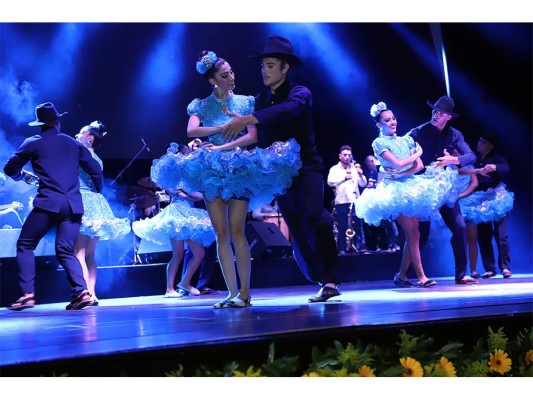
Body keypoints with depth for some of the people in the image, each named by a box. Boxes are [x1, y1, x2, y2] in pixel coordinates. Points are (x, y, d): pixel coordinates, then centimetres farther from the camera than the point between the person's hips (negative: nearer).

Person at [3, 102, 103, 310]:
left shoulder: (33, 143, 6)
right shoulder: (74, 143, 15)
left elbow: (10, 169, 10)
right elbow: (96, 171, 14)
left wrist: (25, 176, 30)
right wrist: (96, 192, 32)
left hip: (47, 204, -4)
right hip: (73, 205, 4)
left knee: (25, 246, 9)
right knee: (66, 251, 10)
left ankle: (27, 294, -3)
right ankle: (81, 291, -11)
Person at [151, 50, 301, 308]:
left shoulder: (245, 102, 8)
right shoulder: (202, 106, 10)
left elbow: (253, 136, -3)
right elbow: (191, 131, -8)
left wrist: (222, 147, -12)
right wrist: (225, 126, -11)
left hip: (239, 170, -2)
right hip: (212, 172, 2)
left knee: (236, 231, -11)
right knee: (221, 234, -2)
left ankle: (244, 292, -10)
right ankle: (233, 292, -1)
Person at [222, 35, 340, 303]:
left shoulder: (300, 93, -6)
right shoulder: (260, 99, 13)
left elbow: (289, 108, -30)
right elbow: (257, 136, 9)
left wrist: (249, 119, -41)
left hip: (305, 165, -6)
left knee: (313, 215, -26)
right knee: (298, 231, 4)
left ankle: (330, 279, -23)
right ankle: (324, 282, 12)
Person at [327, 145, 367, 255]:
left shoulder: (355, 168, 15)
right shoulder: (335, 169, 6)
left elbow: (363, 184, 11)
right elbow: (330, 182, -9)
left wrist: (361, 175, -9)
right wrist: (344, 177, -19)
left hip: (355, 201, 2)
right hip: (341, 201, -2)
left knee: (358, 225, -2)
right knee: (342, 227, -3)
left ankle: (362, 247, 1)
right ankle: (342, 249, 0)